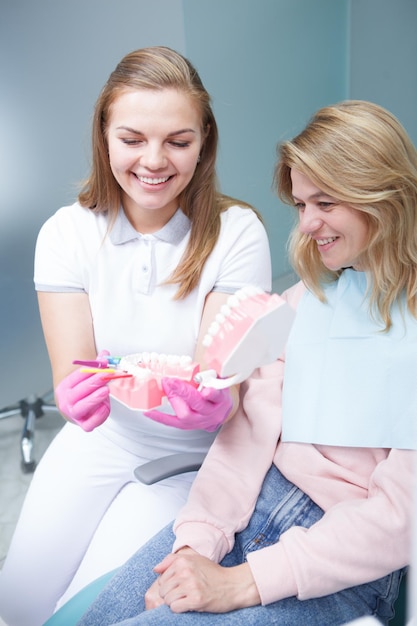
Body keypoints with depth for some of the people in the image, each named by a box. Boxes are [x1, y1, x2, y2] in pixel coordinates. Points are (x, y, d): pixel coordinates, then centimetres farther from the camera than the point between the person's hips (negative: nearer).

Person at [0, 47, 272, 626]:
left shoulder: (237, 232, -18)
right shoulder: (67, 232, -10)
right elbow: (69, 371, -16)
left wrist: (216, 404, -44)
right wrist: (77, 396, -40)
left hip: (194, 453, -2)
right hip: (100, 437, 3)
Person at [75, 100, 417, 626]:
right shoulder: (308, 296, 8)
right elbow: (254, 416, 1)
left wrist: (243, 582, -18)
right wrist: (198, 541, -10)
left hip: (345, 572, -4)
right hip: (256, 500, 5)